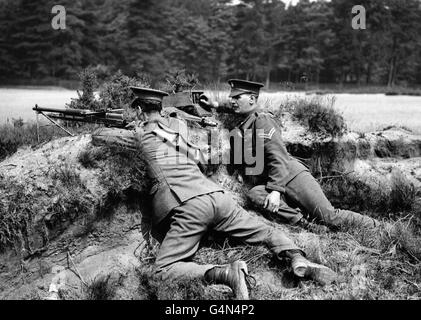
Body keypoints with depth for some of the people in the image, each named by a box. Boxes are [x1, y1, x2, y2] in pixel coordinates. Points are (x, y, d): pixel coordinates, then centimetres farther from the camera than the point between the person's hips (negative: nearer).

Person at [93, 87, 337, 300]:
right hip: (217, 195, 5)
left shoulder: (138, 133, 13)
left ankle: (225, 273, -25)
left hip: (187, 206, -5)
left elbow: (98, 138, 24)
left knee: (165, 271, -5)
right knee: (266, 231, 17)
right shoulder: (179, 125, 24)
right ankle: (297, 259, -11)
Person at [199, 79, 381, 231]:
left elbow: (279, 157, -18)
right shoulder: (241, 123, 15)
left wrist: (275, 190, -27)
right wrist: (215, 106, 19)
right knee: (254, 194, -28)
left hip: (291, 175, -7)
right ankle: (303, 224, -21)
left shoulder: (262, 120, -10)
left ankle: (377, 228, 11)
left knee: (329, 216, -11)